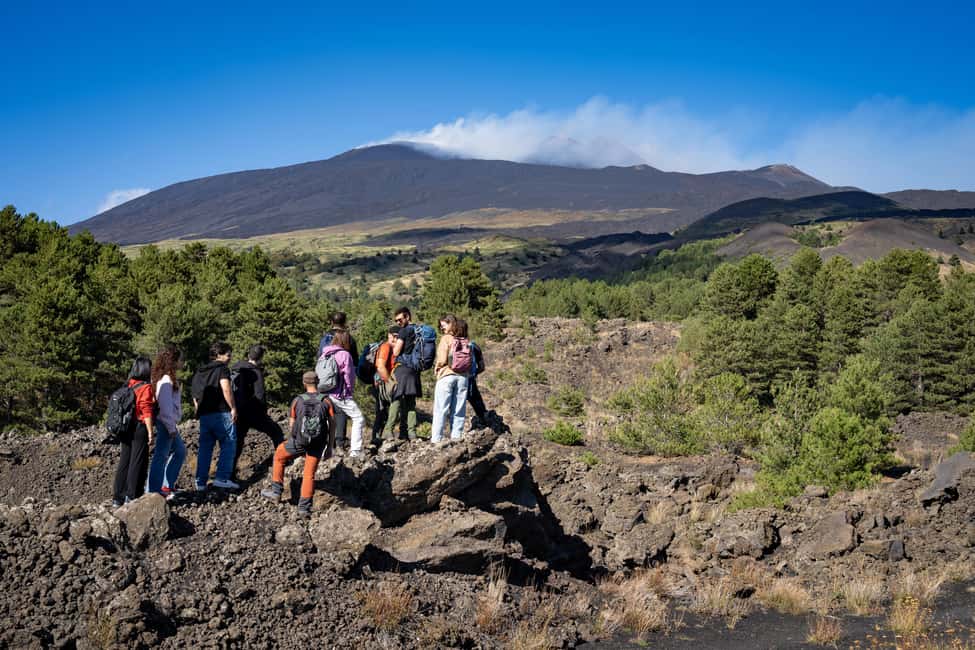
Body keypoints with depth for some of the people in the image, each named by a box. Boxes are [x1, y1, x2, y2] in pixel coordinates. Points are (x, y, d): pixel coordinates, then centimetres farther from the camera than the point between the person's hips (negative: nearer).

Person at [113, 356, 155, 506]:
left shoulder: (128, 386, 11)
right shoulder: (145, 388, -12)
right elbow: (147, 412, -17)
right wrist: (150, 432, -15)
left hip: (126, 430, 8)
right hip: (140, 429, -8)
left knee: (124, 462, 12)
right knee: (138, 463, 0)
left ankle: (118, 497, 16)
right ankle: (132, 497, 2)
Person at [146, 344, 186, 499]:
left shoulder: (169, 378, 13)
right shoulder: (166, 381, -17)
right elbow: (165, 406, -21)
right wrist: (171, 428, -18)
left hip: (169, 424, 11)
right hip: (165, 424, -11)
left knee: (180, 451, 19)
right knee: (161, 456, -6)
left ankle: (167, 485, 25)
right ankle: (153, 491, -2)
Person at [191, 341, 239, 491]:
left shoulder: (199, 372, 20)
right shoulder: (222, 369, -3)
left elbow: (195, 397, 22)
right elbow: (226, 389, -18)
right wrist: (233, 408, -13)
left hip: (204, 415, 7)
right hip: (221, 413, -7)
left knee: (205, 448, 10)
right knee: (228, 445, -1)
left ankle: (200, 482, 10)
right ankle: (222, 478, -9)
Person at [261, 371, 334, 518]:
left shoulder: (297, 400, -2)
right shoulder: (326, 401, -2)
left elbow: (292, 424, 6)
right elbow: (332, 426, -1)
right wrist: (329, 447, 8)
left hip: (299, 441, 0)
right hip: (318, 444, 0)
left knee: (279, 455, 25)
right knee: (309, 474, 11)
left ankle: (276, 491, 29)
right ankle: (304, 507, 8)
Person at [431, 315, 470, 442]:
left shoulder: (446, 338, -6)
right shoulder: (465, 341, 7)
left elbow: (442, 359, -13)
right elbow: (470, 362, 6)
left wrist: (436, 366, 6)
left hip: (447, 376, -4)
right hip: (463, 377, 5)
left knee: (441, 410, -2)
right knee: (458, 412, 8)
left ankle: (436, 439, -5)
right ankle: (456, 438, 6)